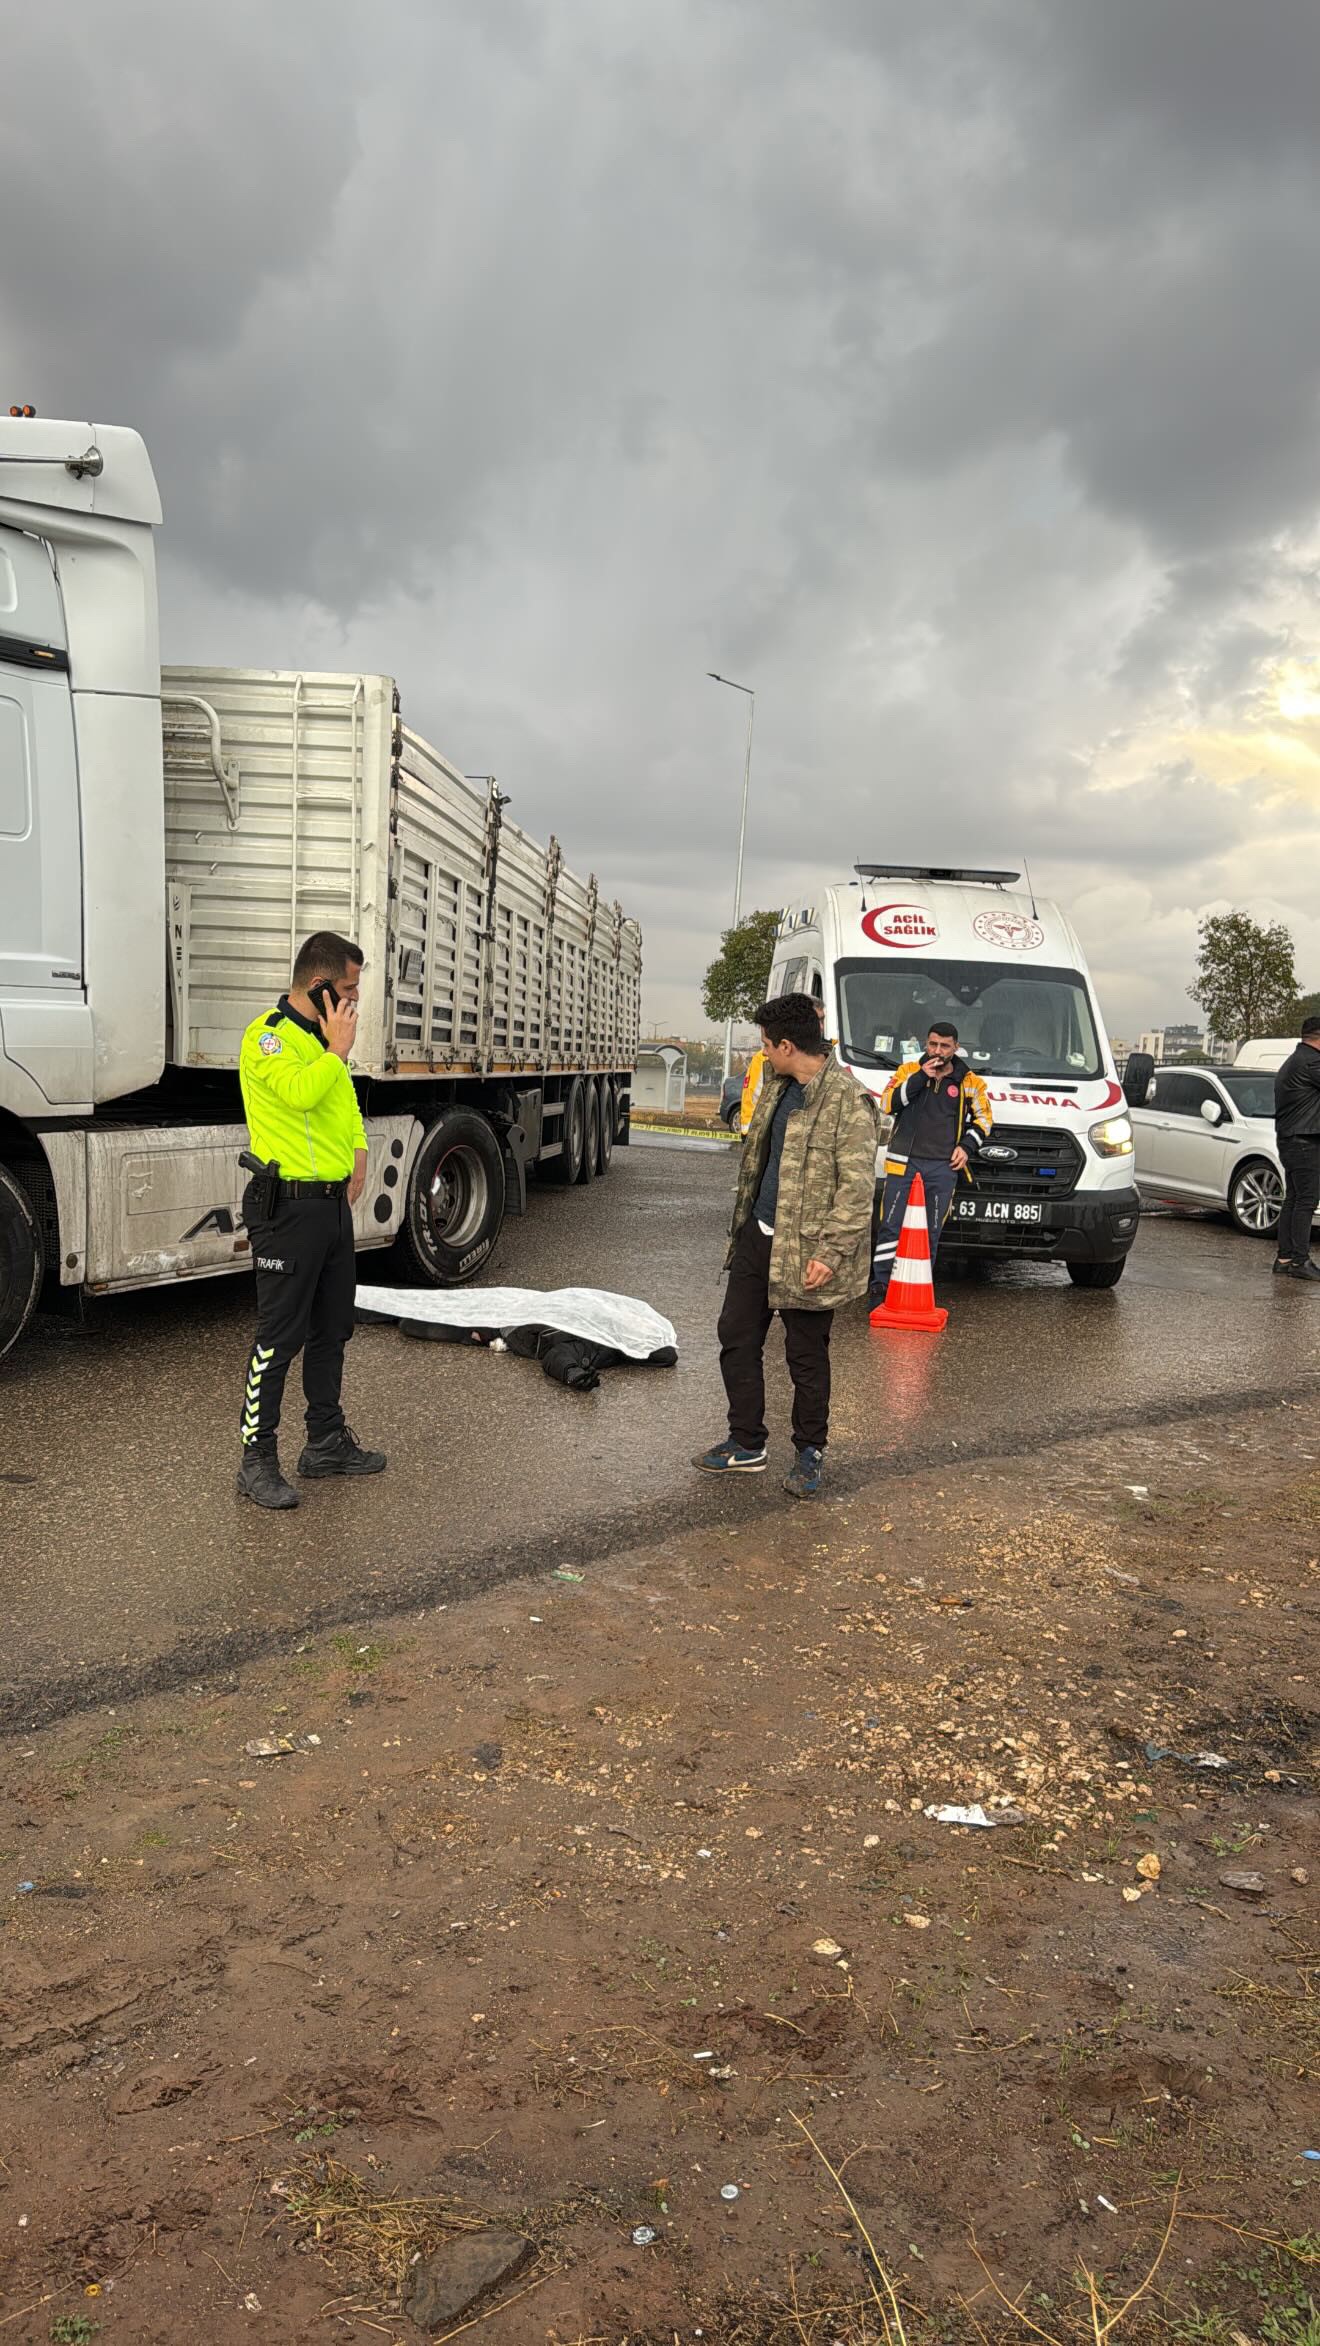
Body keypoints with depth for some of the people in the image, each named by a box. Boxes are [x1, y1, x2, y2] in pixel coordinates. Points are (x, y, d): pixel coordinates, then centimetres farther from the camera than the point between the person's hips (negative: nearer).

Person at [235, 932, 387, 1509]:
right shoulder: (268, 1035, -13)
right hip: (289, 1206, -9)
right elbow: (299, 1092, -30)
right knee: (280, 1336, -5)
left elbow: (346, 1100, 26)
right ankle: (256, 1460, 4)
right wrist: (337, 1048, -17)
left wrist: (357, 1150, 10)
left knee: (332, 1327, 16)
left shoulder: (323, 1037, 15)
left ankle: (327, 1441, 28)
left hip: (334, 1203, 9)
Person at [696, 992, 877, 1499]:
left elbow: (856, 1186, -19)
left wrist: (831, 1253, -22)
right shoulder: (777, 1085, 9)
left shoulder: (848, 1100, -17)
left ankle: (809, 1453, 23)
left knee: (807, 1358, 5)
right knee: (736, 1338, 12)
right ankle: (746, 1445, 26)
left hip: (804, 1250, -8)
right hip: (757, 1236, 8)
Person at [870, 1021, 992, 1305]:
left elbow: (983, 1119, 18)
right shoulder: (909, 1070, 6)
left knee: (931, 1233, 5)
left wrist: (967, 1146, 2)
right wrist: (920, 1077, -14)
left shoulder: (969, 1081, 8)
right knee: (890, 1226, -5)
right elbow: (888, 1104, -7)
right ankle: (880, 1286, 0)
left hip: (943, 1168, 1)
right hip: (904, 1163, -1)